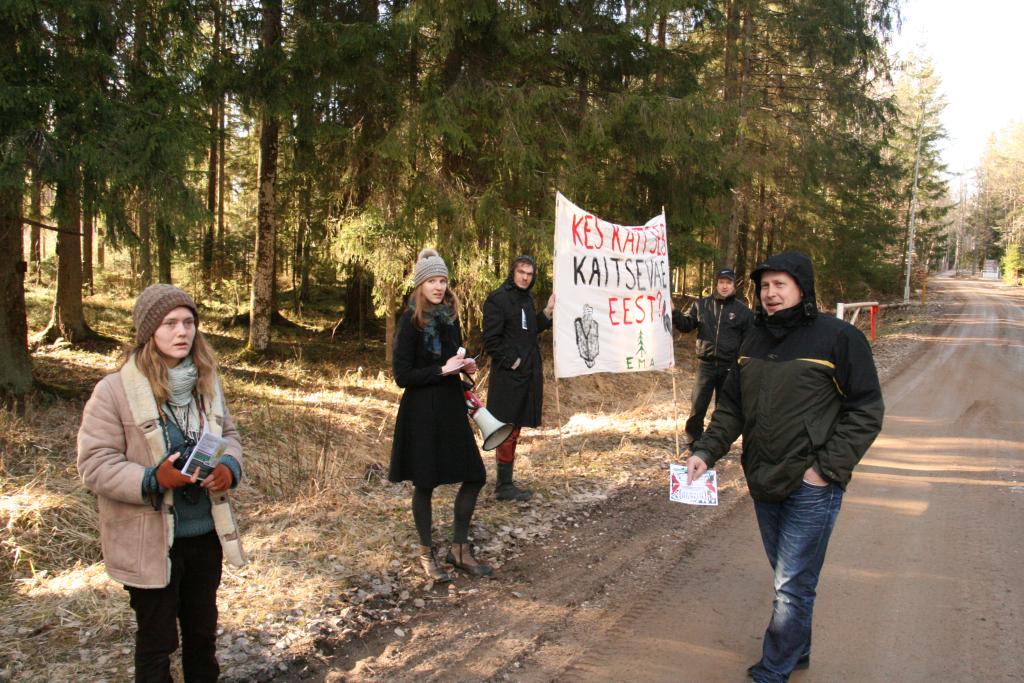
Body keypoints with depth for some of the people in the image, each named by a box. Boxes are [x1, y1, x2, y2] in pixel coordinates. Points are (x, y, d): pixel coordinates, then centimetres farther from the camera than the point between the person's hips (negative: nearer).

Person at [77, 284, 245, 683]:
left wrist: (229, 467, -10)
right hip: (151, 541, -5)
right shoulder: (115, 390, -15)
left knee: (203, 631, 22)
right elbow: (94, 464, -13)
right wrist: (152, 479, -28)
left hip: (205, 533, 5)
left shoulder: (206, 383, 1)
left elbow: (227, 434, 13)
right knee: (156, 642, 12)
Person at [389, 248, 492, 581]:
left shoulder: (449, 315, 6)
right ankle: (427, 553, 24)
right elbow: (402, 375, -14)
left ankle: (459, 548, 21)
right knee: (425, 483, 6)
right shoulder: (410, 320, -12)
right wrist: (443, 369, -19)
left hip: (452, 407, 6)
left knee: (474, 476, 6)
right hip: (422, 411, -6)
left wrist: (465, 365, -2)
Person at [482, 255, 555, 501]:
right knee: (508, 430, -3)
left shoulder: (526, 299, 14)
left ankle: (506, 483, 22)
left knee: (513, 429, 13)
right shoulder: (497, 299, -11)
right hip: (508, 375, -8)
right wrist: (511, 361, -15)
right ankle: (504, 486, 4)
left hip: (527, 374, 8)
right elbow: (491, 339, -15)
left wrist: (547, 312, 8)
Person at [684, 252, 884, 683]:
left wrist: (826, 468, -16)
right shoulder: (755, 339, 8)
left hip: (811, 488, -6)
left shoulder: (838, 337, -11)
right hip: (764, 483, 6)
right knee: (787, 578, 21)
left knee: (792, 587, -1)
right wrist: (706, 452, -1)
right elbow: (731, 406, 12)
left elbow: (866, 410, -11)